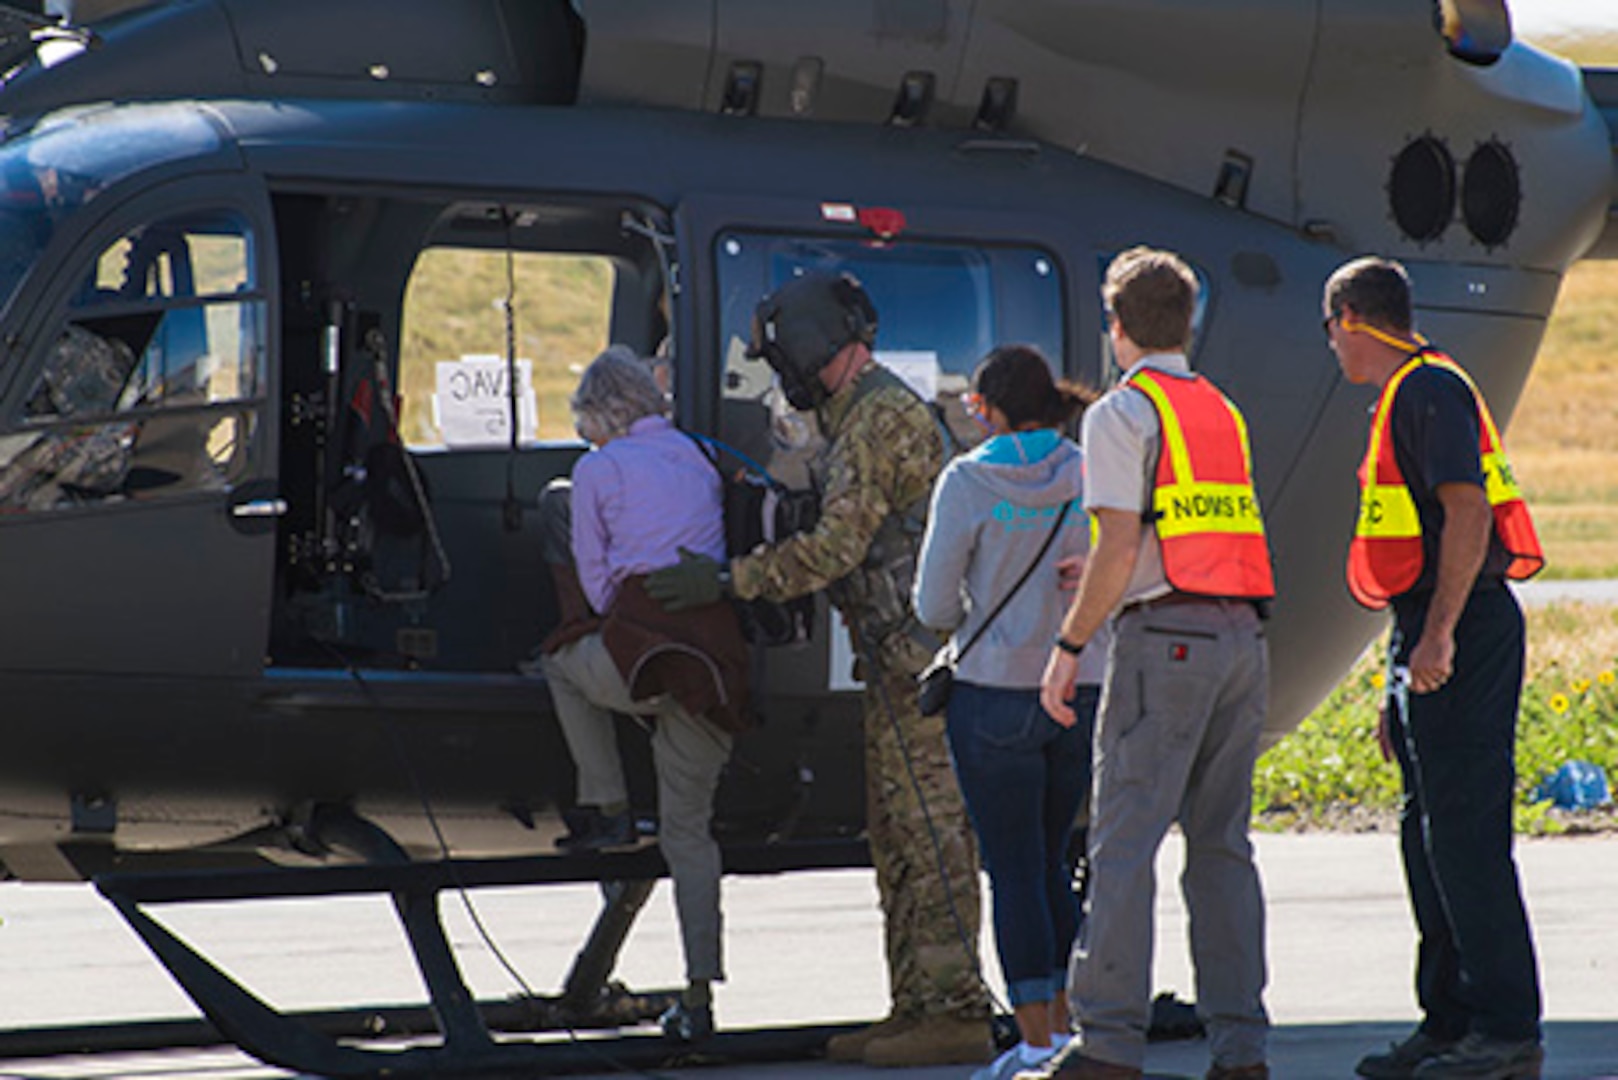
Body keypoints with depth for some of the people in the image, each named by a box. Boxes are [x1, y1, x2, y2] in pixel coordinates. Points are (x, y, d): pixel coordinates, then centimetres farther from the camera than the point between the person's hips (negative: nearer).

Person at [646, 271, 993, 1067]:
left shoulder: (882, 418, -14)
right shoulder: (857, 418, 20)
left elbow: (838, 544, -20)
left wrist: (728, 580, -18)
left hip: (915, 656, -11)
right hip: (896, 657, 11)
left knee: (930, 831, -11)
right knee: (898, 837, 11)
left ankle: (956, 1012, -12)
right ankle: (916, 1008, 13)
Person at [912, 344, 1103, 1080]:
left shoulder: (969, 482, -9)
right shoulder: (1090, 477, 2)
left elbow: (934, 607, -7)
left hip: (997, 695, -4)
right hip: (1084, 690, 4)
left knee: (1015, 871, 1)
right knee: (1049, 863, 18)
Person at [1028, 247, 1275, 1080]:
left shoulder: (1122, 414, -4)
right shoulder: (1223, 413, 18)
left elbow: (1121, 548, -12)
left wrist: (1070, 644, -6)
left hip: (1167, 636, -7)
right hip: (1242, 635, 7)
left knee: (1124, 842, -6)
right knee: (1221, 844, 9)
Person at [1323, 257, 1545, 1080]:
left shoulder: (1430, 391, -11)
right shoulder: (1407, 397, 21)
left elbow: (1468, 513, -21)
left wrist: (1437, 637, -25)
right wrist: (1402, 687, 26)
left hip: (1461, 634, -11)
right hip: (1432, 640, 11)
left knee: (1465, 832, -11)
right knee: (1430, 832, 12)